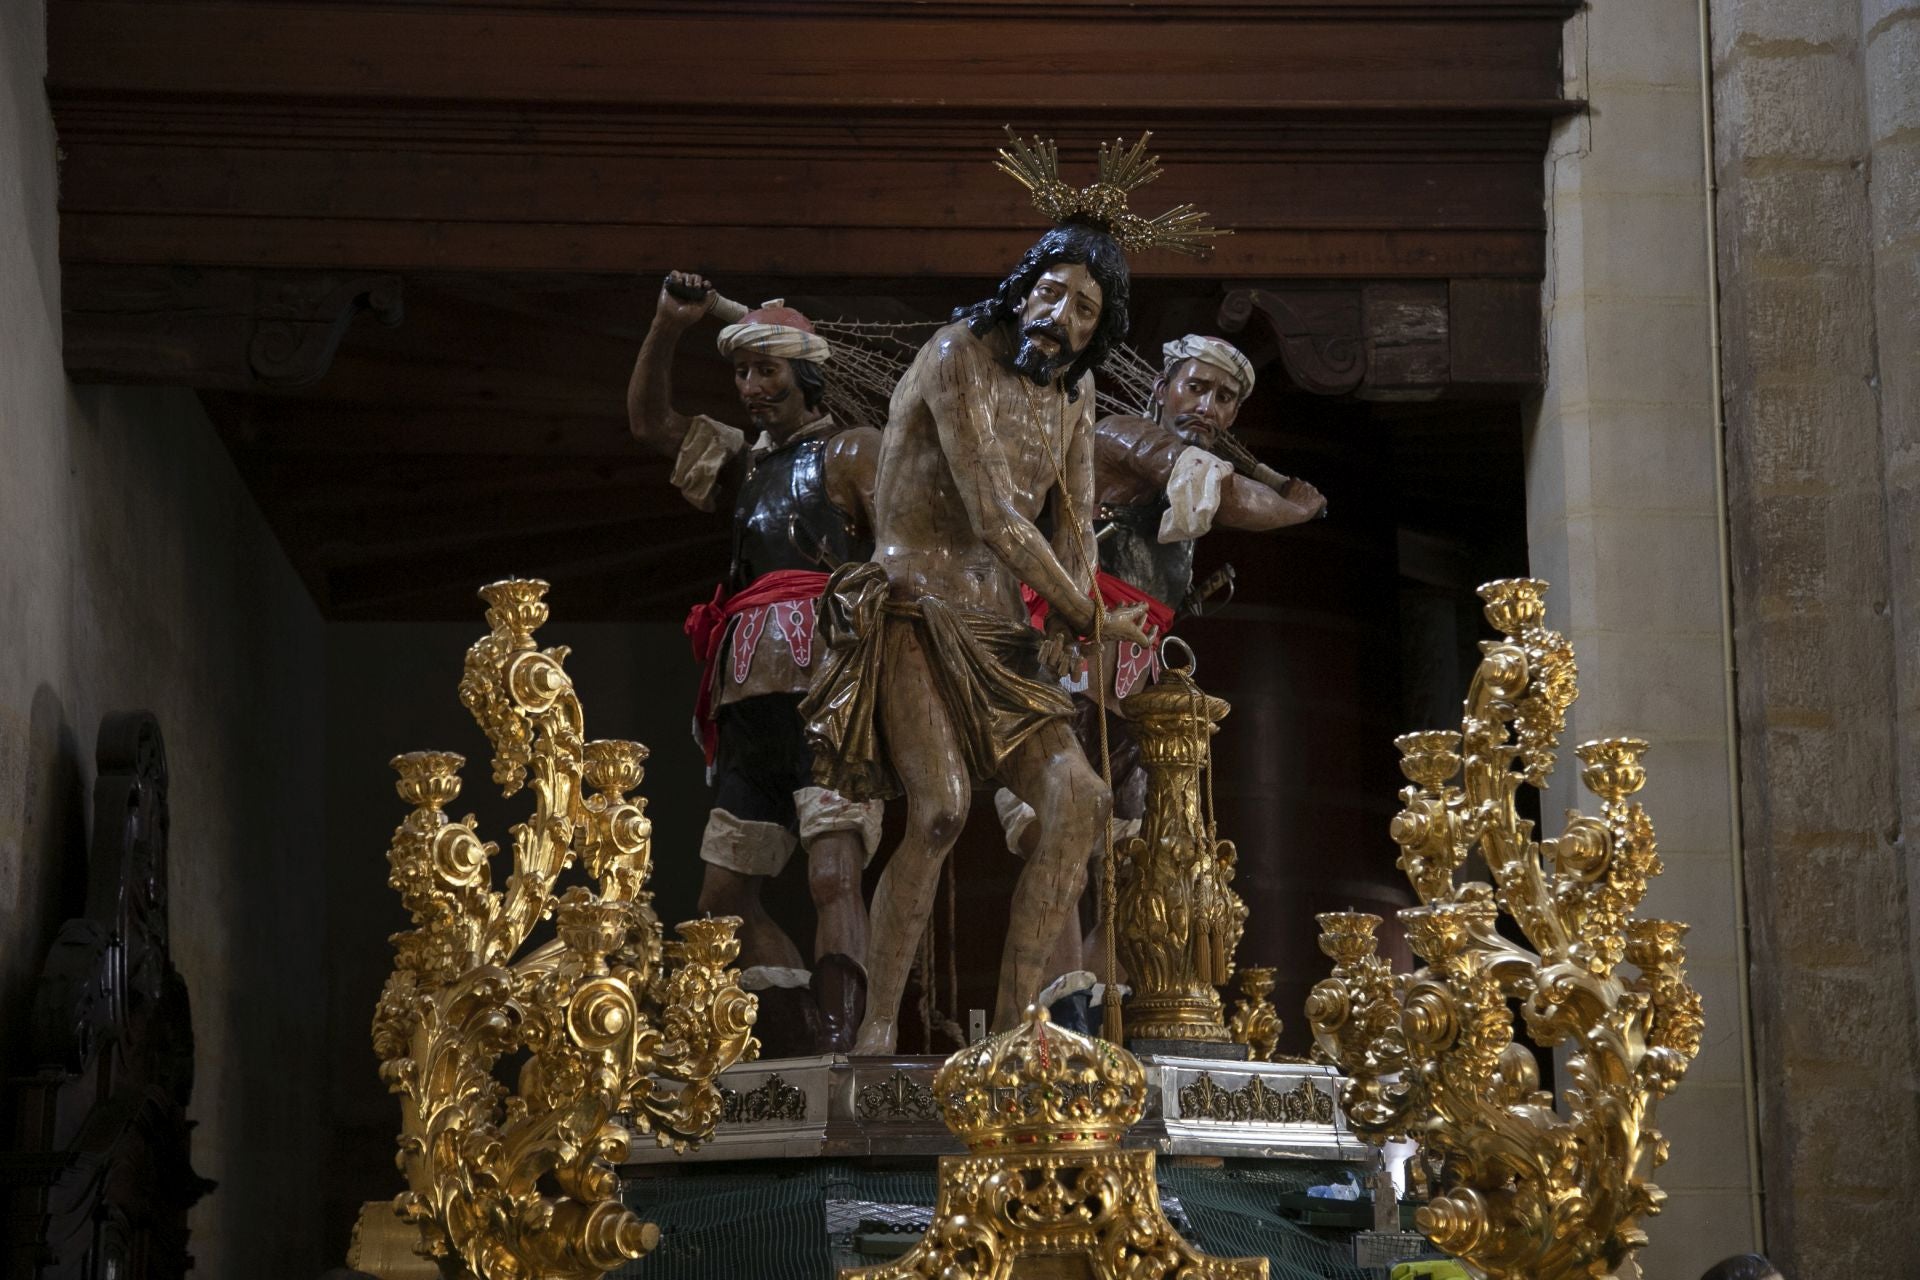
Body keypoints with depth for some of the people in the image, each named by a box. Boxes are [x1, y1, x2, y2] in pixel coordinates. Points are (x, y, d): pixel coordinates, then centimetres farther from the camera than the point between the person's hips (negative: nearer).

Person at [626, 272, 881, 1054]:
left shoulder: (852, 453, 5)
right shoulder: (748, 465, 26)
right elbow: (648, 421, 26)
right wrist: (668, 327, 12)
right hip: (751, 707, 8)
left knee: (834, 873, -23)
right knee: (727, 894, 5)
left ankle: (835, 1047, -34)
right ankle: (799, 1054, 6)